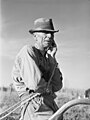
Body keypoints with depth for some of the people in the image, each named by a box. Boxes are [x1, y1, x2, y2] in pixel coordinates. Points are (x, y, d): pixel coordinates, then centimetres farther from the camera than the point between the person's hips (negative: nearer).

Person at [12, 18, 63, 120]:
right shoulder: (28, 51, -8)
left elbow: (57, 86, 5)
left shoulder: (46, 59, 17)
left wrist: (52, 58, 4)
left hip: (51, 107, 8)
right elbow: (36, 84, -20)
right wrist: (48, 88, 2)